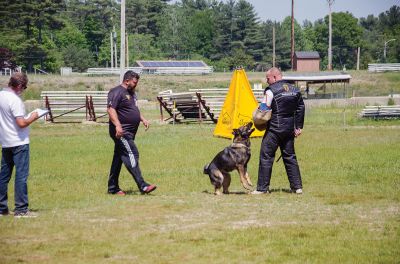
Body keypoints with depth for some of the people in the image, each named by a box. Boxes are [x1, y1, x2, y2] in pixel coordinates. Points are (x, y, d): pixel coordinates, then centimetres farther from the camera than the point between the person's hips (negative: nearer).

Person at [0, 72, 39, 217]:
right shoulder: (15, 100, -19)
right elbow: (21, 123, -23)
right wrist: (32, 118, -6)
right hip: (19, 142, -8)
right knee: (21, 175, -5)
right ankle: (21, 209, -6)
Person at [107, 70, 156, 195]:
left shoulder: (131, 93, 20)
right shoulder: (117, 92, -12)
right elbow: (110, 109, -22)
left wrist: (143, 119, 19)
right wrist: (117, 125, -32)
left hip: (129, 132, 10)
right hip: (121, 132, -10)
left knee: (118, 159, 13)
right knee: (132, 155, -16)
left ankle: (113, 188, 18)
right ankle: (143, 186, -23)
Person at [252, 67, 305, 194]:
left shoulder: (271, 91, -11)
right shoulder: (294, 90, 10)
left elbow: (263, 109, -14)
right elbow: (300, 109, 14)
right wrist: (298, 127, 17)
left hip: (274, 129, -6)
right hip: (290, 129, 6)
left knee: (266, 157, 1)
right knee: (290, 157, 14)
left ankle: (262, 188, 0)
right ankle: (297, 186, 11)